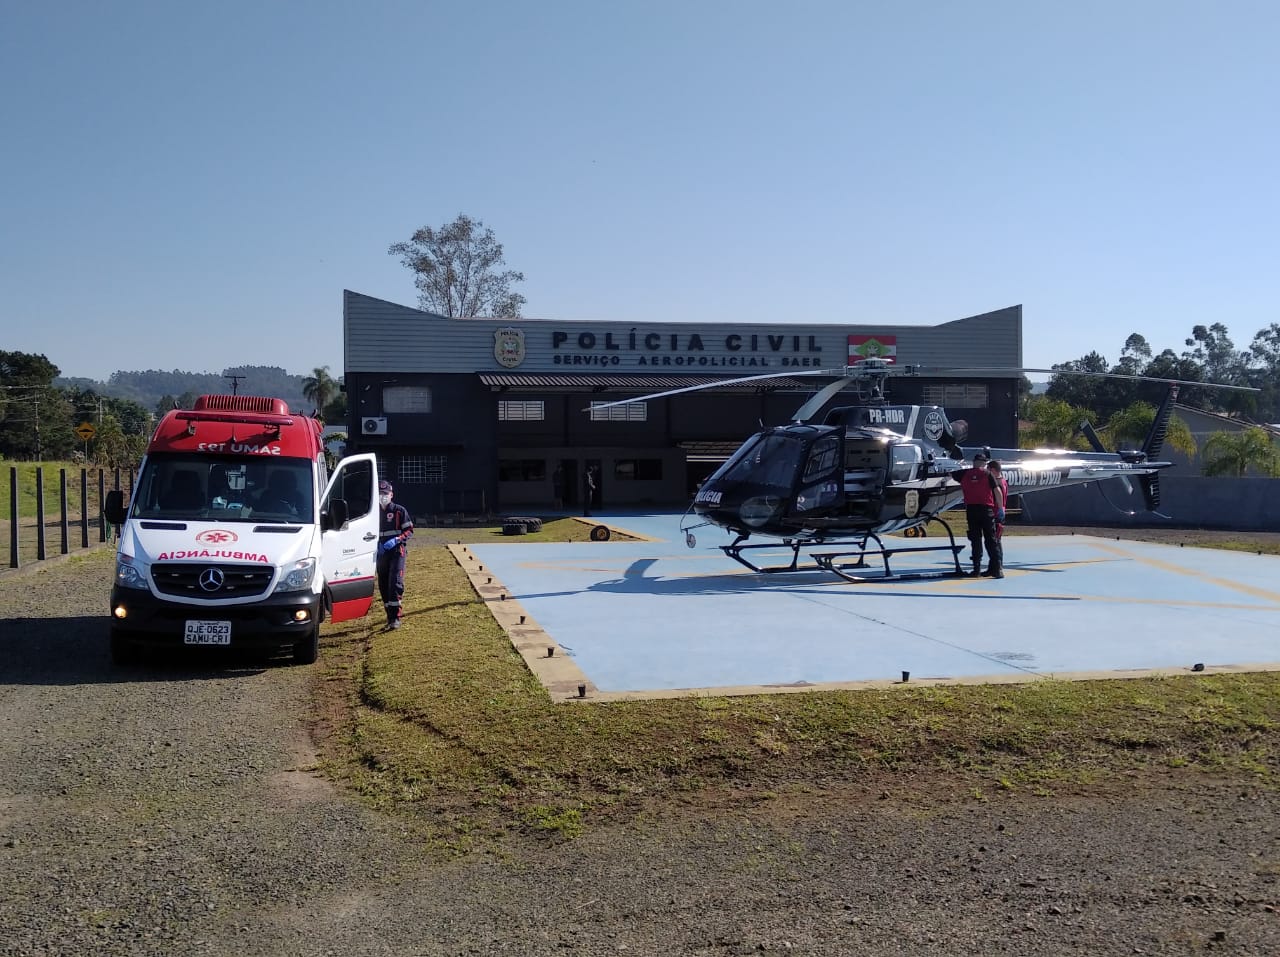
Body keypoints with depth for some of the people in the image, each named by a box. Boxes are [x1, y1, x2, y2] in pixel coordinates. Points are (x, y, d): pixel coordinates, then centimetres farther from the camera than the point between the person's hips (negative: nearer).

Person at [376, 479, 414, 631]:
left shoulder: (399, 510, -1)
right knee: (383, 586, 6)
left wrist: (396, 540, -20)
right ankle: (391, 615, 16)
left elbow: (409, 531, -3)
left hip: (397, 552, -5)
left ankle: (395, 618, -16)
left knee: (395, 583, -14)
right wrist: (377, 544, 0)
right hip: (381, 553, 5)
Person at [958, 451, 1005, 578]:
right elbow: (997, 491, -6)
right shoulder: (987, 474, -1)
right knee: (991, 540, 1)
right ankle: (997, 569, -4)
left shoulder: (964, 474, 6)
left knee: (975, 540, 9)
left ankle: (977, 569, 8)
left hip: (971, 509, 2)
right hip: (986, 509, -2)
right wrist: (1001, 508, -1)